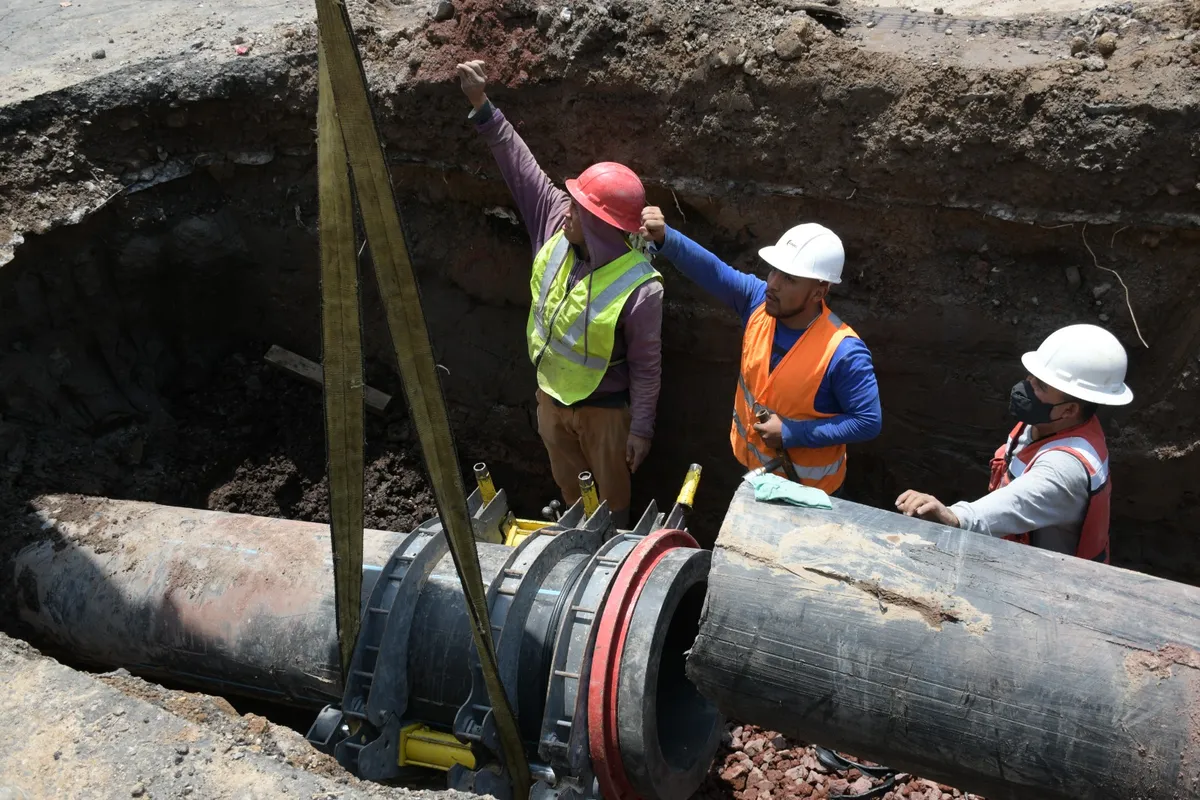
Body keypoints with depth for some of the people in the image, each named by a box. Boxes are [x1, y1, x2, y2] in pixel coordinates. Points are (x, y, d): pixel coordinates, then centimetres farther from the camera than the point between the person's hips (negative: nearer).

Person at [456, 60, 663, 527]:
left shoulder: (638, 289, -30)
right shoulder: (557, 227, -15)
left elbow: (646, 365, -20)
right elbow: (520, 165, -9)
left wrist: (641, 427, -14)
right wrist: (481, 104, -14)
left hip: (603, 408, -6)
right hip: (551, 396, 6)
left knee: (611, 494, 18)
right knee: (569, 487, 27)